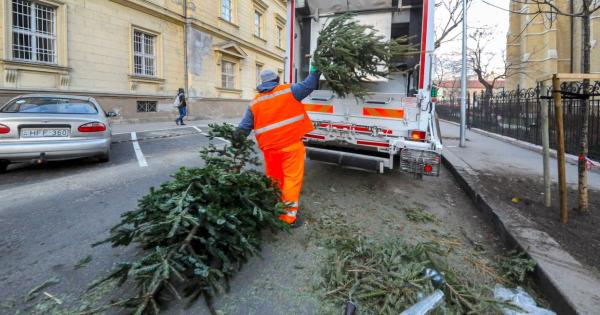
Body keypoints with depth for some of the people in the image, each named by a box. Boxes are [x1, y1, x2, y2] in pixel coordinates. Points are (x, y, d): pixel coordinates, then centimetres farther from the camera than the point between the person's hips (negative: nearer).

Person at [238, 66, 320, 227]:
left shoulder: (255, 103, 11)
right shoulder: (288, 90, 1)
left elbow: (243, 128, 9)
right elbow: (309, 85, 4)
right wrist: (315, 70, 21)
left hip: (270, 148, 4)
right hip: (291, 144, -4)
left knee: (273, 180, 19)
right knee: (291, 179, 2)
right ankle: (289, 216, 5)